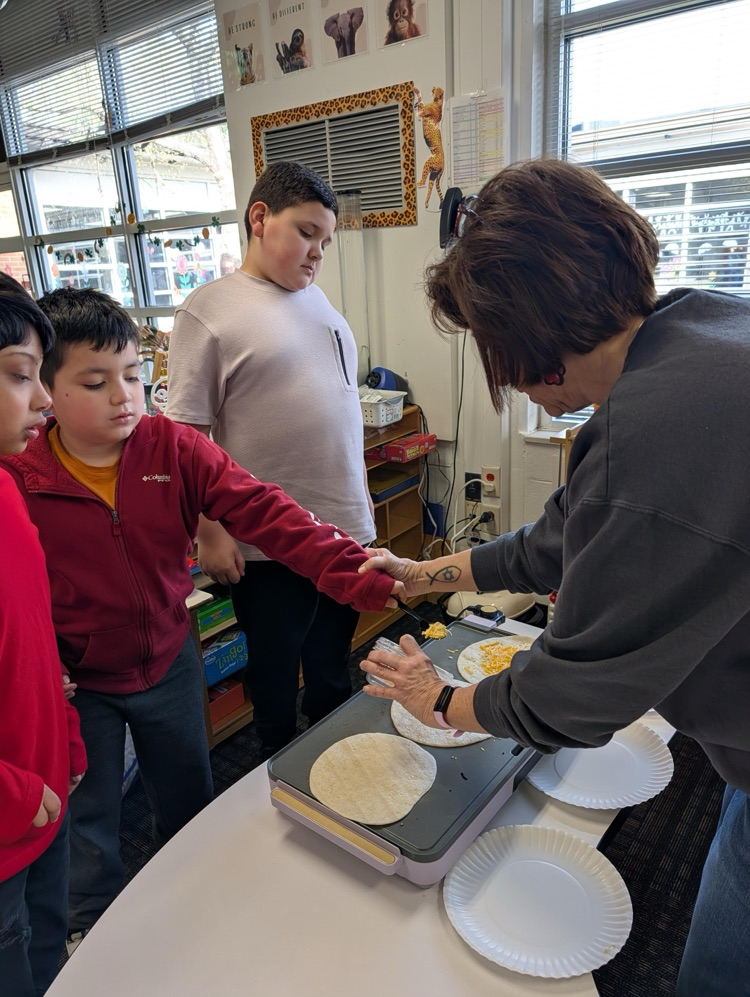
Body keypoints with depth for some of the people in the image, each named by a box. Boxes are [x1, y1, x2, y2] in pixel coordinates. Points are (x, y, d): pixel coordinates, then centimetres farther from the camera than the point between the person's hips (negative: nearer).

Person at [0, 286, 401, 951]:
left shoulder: (175, 450, -15)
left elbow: (264, 514, -26)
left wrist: (361, 574, -37)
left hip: (170, 663, 2)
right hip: (77, 684, -2)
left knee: (189, 801, 24)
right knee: (87, 816, 19)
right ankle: (97, 927, 50)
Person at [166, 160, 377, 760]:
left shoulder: (316, 299, 10)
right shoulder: (209, 311, -10)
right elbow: (186, 434, -12)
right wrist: (209, 534, -14)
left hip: (346, 525, 6)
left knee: (333, 668, 23)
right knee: (276, 679, 15)